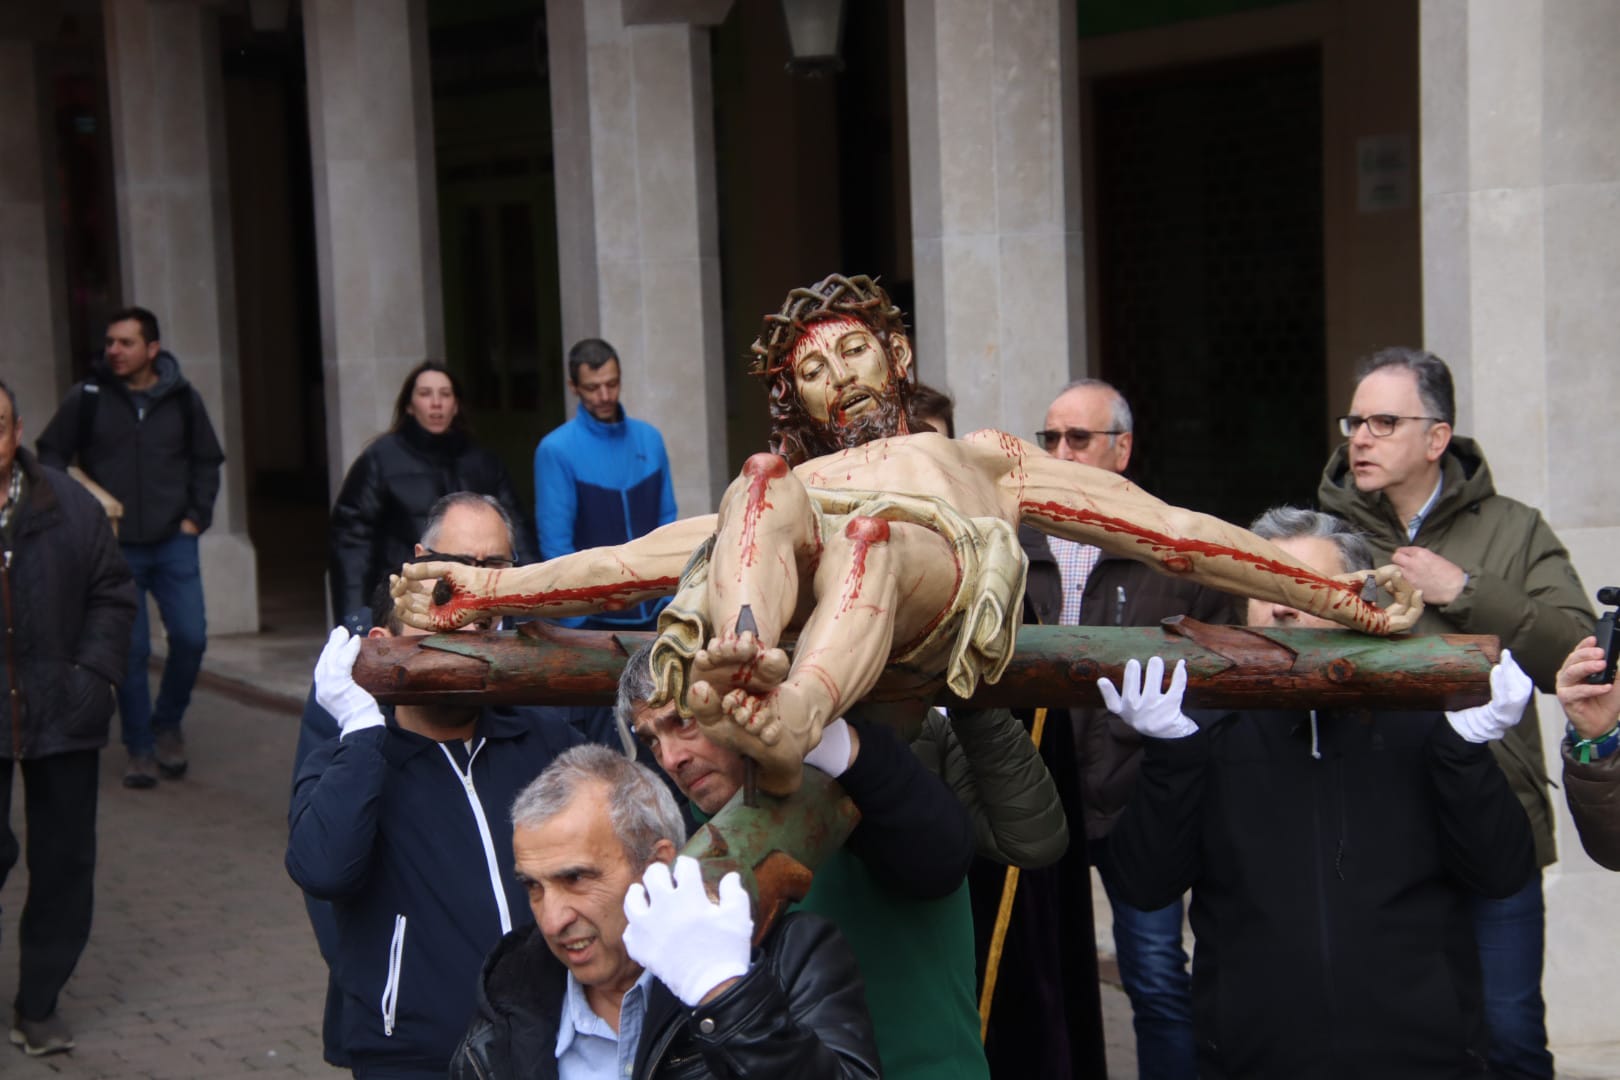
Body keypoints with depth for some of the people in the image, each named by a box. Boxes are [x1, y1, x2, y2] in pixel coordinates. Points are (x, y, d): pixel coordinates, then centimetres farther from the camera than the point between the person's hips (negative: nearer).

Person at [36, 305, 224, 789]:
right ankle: (139, 749, 12)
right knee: (131, 649, -1)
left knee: (190, 637, -5)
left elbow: (207, 462, 14)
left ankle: (167, 725, 20)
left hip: (174, 544, 1)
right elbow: (51, 455, 7)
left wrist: (195, 517, 4)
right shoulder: (88, 398, -2)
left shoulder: (183, 399, 3)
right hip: (115, 547, -1)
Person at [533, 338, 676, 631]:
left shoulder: (649, 439, 6)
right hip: (595, 620, -4)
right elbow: (555, 543, -9)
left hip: (654, 614, 4)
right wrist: (578, 621, -13)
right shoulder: (556, 450, -7)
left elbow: (667, 520, 9)